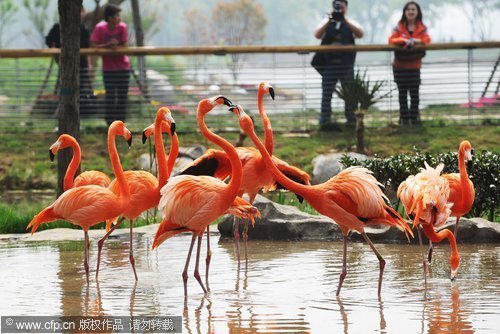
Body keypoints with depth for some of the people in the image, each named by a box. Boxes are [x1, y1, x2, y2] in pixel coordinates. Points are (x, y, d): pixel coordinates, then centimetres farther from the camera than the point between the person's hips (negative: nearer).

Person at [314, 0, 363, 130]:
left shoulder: (351, 23, 8)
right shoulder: (326, 23, 9)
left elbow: (360, 34, -11)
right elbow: (317, 35, -8)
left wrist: (345, 19, -19)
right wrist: (330, 20, -17)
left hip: (347, 65, 0)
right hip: (329, 64, 0)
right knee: (326, 95, -1)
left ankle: (351, 121, 6)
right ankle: (324, 122, 2)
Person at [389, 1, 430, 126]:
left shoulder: (421, 28, 3)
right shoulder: (399, 27, -2)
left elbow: (427, 39, -11)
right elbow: (391, 40, -13)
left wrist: (415, 41, -28)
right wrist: (404, 40, -30)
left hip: (414, 66, 1)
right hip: (400, 66, -1)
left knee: (415, 93, 0)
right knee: (402, 93, 4)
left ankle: (414, 117, 11)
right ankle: (404, 118, 9)